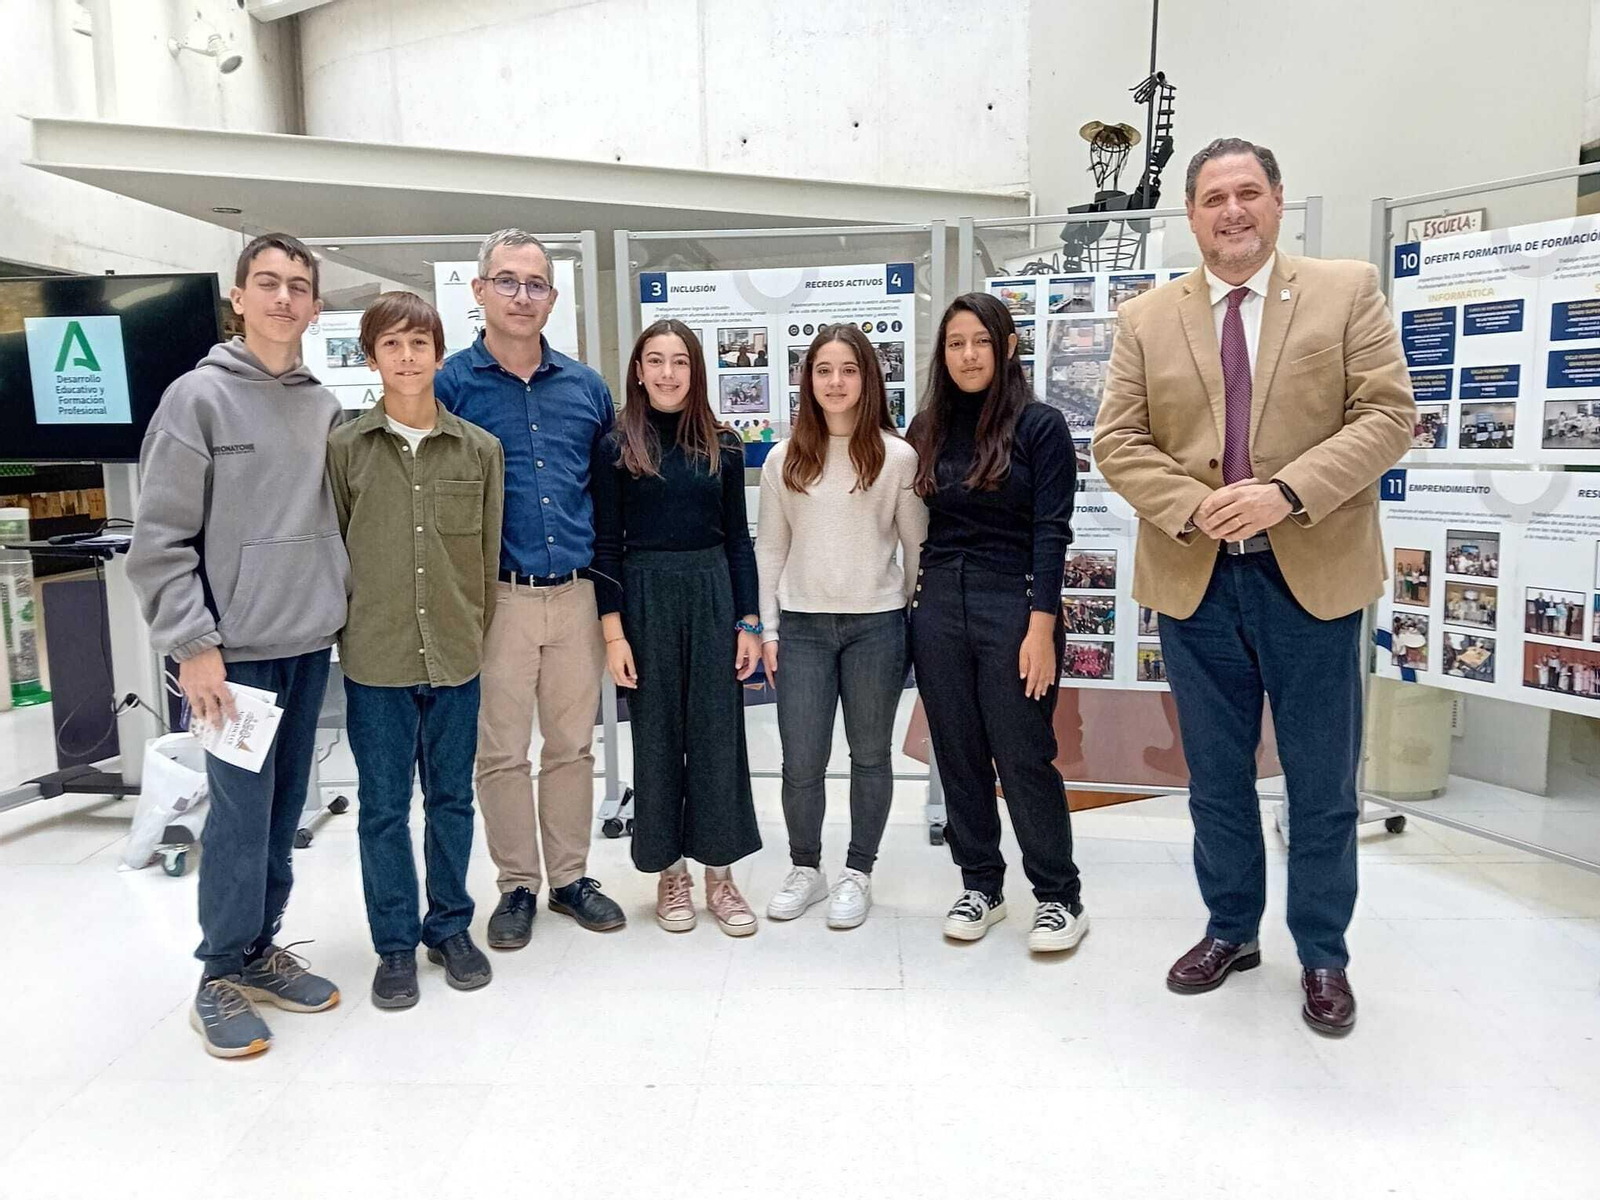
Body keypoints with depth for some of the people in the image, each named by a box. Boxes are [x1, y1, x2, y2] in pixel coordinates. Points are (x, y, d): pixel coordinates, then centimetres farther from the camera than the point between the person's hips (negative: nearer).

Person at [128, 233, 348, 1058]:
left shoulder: (326, 408, 9)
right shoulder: (199, 397, -6)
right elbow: (160, 539, -9)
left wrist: (339, 607, 9)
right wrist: (193, 644, -13)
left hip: (310, 645, 5)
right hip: (236, 649, -5)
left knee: (284, 812, 13)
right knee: (241, 814, -1)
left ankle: (260, 949, 29)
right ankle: (221, 974, 17)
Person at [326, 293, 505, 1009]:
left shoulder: (481, 449, 1)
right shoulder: (344, 447, -2)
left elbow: (489, 554, 5)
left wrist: (478, 633, 5)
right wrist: (351, 632, 2)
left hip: (457, 657, 1)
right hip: (374, 660, -1)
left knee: (451, 798, 14)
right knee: (384, 806, 9)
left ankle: (450, 927, 31)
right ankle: (396, 943, 25)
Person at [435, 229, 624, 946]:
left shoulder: (587, 387, 9)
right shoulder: (449, 384, -2)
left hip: (576, 594, 3)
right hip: (497, 597, -3)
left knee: (573, 745, 12)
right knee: (502, 752, 6)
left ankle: (570, 875, 27)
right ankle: (517, 884, 23)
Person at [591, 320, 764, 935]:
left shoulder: (723, 445, 6)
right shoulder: (616, 446, 0)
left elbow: (737, 538, 8)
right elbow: (606, 544, -1)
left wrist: (749, 622, 2)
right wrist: (613, 632, -7)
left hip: (713, 595, 2)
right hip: (644, 598, -1)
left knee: (718, 733, 5)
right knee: (655, 735, 7)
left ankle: (719, 871, 19)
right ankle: (669, 871, 22)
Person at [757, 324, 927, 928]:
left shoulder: (897, 456, -1)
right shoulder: (785, 458, 5)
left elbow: (917, 546, 3)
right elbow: (770, 549, 8)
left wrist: (917, 624, 1)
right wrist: (768, 629, 4)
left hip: (876, 624, -1)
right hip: (802, 626, 2)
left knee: (869, 755, 10)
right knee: (801, 763, 5)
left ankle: (857, 873, 26)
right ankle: (805, 869, 26)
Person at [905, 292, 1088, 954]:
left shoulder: (1040, 426, -3)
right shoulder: (926, 429, 10)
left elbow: (1051, 532, -8)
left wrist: (1041, 626, -14)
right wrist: (917, 602, 6)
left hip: (1013, 602, -4)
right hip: (938, 605, 5)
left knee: (1023, 756, -1)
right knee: (958, 753, 10)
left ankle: (1060, 897, 16)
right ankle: (980, 885, 25)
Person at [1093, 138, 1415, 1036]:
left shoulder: (1349, 292, 3)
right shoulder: (1146, 320, 7)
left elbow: (1389, 415, -5)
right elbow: (1118, 442, 1)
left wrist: (1286, 492, -20)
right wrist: (1192, 509, -16)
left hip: (1313, 574, -1)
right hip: (1194, 579, 2)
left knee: (1323, 783, 9)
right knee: (1216, 776, 14)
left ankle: (1324, 955, 28)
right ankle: (1232, 930, 33)